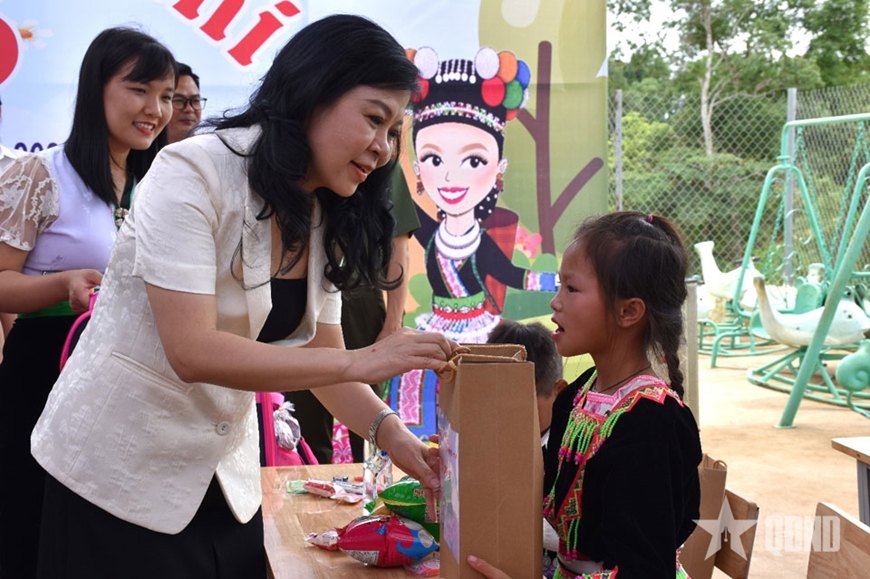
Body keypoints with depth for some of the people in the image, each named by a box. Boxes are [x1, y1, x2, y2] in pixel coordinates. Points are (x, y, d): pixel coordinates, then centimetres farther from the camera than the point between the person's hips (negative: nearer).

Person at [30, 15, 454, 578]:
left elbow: (324, 358, 1)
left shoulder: (326, 223, 2)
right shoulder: (192, 173, -21)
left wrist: (390, 432, -16)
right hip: (117, 474, -6)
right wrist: (362, 361, -30)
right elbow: (193, 352, -29)